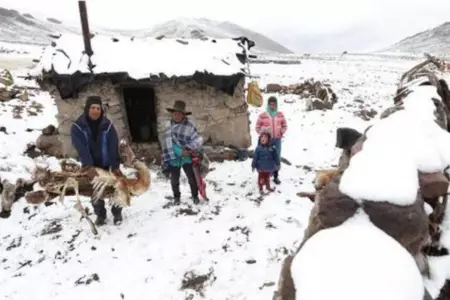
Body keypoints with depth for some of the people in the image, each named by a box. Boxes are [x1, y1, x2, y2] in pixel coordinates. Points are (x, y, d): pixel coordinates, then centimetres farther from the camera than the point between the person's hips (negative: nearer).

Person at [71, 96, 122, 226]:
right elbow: (81, 148, -21)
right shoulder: (77, 127, -12)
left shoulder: (107, 125, -10)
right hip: (91, 166, 0)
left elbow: (114, 147, -14)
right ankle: (100, 215, 29)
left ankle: (117, 213, 25)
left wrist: (115, 166, -21)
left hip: (108, 165, 0)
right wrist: (88, 166, -31)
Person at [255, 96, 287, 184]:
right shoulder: (262, 115, -8)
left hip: (277, 139, 2)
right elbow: (258, 127, -2)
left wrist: (282, 133, -6)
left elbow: (284, 125, 10)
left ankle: (276, 176, 20)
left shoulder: (280, 114, 0)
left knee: (277, 158, 7)